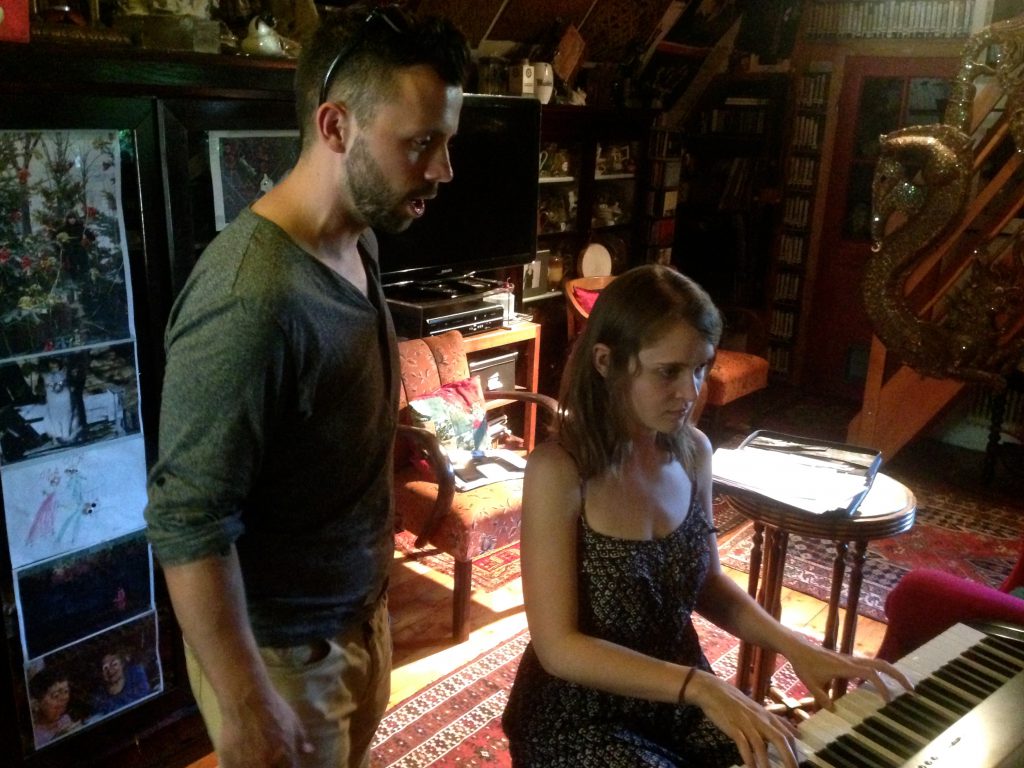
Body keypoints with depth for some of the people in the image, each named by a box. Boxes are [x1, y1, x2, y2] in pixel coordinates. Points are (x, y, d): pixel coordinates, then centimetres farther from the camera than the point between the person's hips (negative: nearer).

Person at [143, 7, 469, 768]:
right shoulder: (250, 298, -31)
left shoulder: (359, 243, -3)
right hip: (282, 648, -7)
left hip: (360, 612, 8)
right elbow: (188, 526, -26)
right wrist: (246, 706, -20)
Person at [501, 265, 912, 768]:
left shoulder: (693, 450, -5)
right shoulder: (558, 469, -23)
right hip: (581, 715, -6)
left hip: (681, 695, 6)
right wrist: (700, 686, -29)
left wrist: (793, 647, -5)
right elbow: (559, 647, -23)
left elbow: (706, 582, 8)